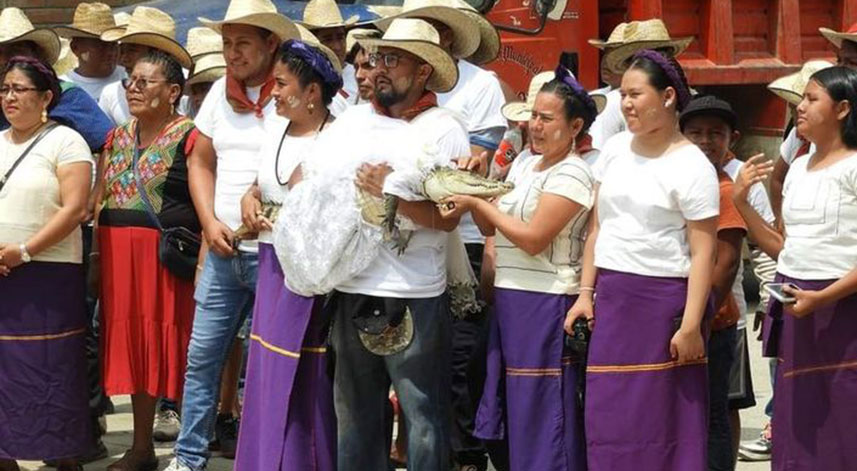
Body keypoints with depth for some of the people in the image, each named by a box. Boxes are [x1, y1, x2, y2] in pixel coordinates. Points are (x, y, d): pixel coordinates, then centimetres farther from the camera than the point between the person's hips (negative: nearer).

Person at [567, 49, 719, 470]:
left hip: (662, 301, -6)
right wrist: (586, 293, 8)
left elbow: (703, 252, -12)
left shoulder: (691, 166, -9)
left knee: (660, 417, -1)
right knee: (609, 415, 8)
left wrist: (691, 325, -17)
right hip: (611, 297, 6)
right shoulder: (614, 150, 10)